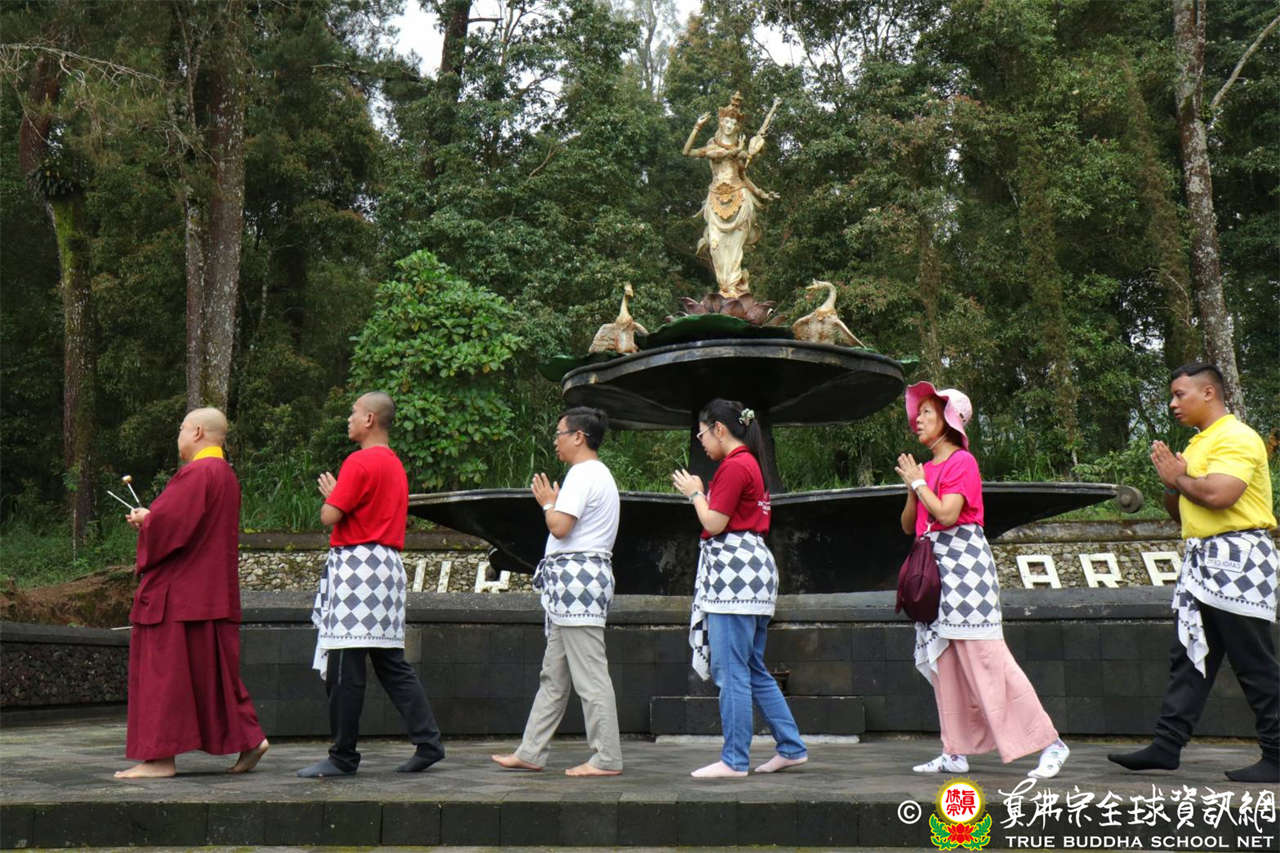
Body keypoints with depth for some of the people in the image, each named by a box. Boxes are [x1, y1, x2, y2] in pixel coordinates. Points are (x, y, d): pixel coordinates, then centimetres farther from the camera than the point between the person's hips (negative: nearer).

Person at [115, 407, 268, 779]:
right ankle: (248, 738, 13)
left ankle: (160, 757, 1)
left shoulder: (198, 473, -16)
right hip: (213, 591, 10)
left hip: (181, 591, -10)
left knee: (164, 668, -3)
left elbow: (169, 522, -23)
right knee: (211, 668, 14)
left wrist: (145, 518, -2)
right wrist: (151, 518, 14)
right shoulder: (225, 474, 15)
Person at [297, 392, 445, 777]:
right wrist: (339, 495, 17)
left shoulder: (359, 462, -11)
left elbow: (329, 516, -13)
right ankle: (428, 742, 9)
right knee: (392, 663, 11)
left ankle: (343, 756, 3)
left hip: (358, 565, -9)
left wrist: (330, 494, 7)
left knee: (344, 668, -3)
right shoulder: (395, 464, 18)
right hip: (387, 565, 9)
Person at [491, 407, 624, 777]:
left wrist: (547, 502, -2)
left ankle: (607, 758, -1)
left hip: (577, 577, -11)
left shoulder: (583, 474, -12)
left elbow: (560, 526, -20)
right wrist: (553, 502, 17)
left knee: (589, 675, -6)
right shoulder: (599, 473, 20)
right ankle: (531, 753, 20)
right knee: (553, 674, 13)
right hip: (586, 577, 11)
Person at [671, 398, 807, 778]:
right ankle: (791, 747, 19)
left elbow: (714, 523, -13)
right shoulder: (749, 463, 19)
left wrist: (695, 493, 1)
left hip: (736, 570, -11)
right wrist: (699, 493, 15)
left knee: (731, 669, -6)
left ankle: (734, 760, -1)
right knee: (753, 669, 15)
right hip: (745, 572, 11)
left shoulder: (734, 466, -12)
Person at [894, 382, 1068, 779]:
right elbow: (908, 525, 15)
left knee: (986, 657, -12)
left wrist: (918, 482, -8)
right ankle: (956, 753, 14)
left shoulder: (962, 462, -7)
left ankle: (1049, 742, -6)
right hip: (934, 567, 9)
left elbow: (947, 514, -21)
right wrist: (912, 487, 0)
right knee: (944, 660, 8)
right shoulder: (927, 467, 17)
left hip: (964, 563, -9)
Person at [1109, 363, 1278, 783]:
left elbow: (1219, 495, -27)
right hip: (1201, 560, 10)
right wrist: (1172, 482, 2)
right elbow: (1181, 514, 22)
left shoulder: (1237, 438, -11)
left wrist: (1178, 477, -9)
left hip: (1238, 558, -10)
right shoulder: (1197, 444, 20)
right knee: (1188, 657, 7)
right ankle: (1167, 745, 9)